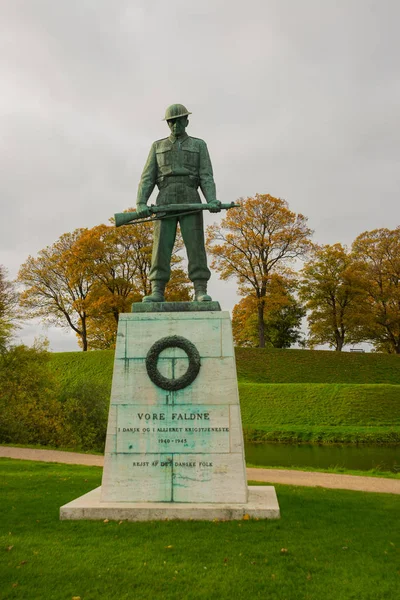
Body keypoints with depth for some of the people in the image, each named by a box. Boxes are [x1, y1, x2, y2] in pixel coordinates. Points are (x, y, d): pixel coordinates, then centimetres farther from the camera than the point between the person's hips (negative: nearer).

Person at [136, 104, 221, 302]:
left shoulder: (199, 145, 16)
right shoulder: (158, 146, 19)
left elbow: (206, 177, 3)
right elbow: (147, 178, 10)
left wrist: (212, 201, -17)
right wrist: (141, 203, -8)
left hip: (190, 202, -1)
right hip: (166, 202, 1)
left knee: (196, 245, -11)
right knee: (161, 246, -9)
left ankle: (201, 292, -12)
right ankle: (157, 293, -10)